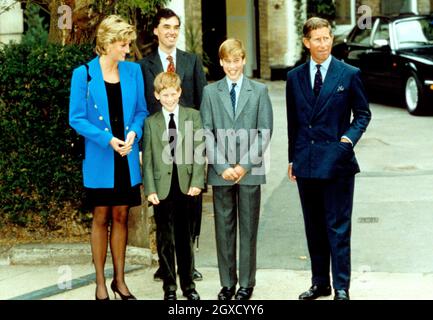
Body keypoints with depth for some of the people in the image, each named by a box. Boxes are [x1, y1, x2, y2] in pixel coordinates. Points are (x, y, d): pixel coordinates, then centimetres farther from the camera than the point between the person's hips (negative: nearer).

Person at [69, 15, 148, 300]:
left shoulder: (133, 71, 3)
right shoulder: (84, 74, -7)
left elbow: (141, 111, 10)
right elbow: (76, 118, -7)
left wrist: (133, 132, -10)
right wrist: (108, 140, -17)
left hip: (127, 158, 3)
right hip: (100, 158, -3)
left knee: (121, 217, 11)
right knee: (101, 218, 5)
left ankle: (119, 281, 21)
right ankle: (101, 284, 15)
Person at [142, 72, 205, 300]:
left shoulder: (193, 116, 4)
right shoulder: (151, 123, 4)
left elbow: (199, 151, 1)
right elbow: (147, 159, 2)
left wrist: (197, 182, -7)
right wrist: (150, 189, -6)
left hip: (186, 186, 0)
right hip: (162, 188, 0)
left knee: (185, 237, 9)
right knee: (165, 239, 6)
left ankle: (188, 284, 21)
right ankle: (169, 286, 16)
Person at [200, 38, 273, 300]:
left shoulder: (259, 91, 4)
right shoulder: (211, 92, 7)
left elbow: (265, 132, 0)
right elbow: (207, 132, 2)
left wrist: (245, 165, -10)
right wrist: (223, 166, -8)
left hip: (250, 171, -1)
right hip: (221, 171, 1)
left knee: (248, 229, 5)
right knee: (224, 228, 6)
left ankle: (247, 284, 13)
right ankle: (227, 283, 15)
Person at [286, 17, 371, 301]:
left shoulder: (349, 74, -1)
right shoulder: (295, 77, 8)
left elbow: (363, 113, 5)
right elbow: (293, 121, 13)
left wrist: (350, 137, -12)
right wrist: (293, 158, 12)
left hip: (337, 161, -4)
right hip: (306, 163, 4)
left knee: (338, 227, -2)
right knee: (314, 227, 12)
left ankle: (341, 287, 6)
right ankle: (320, 283, 22)